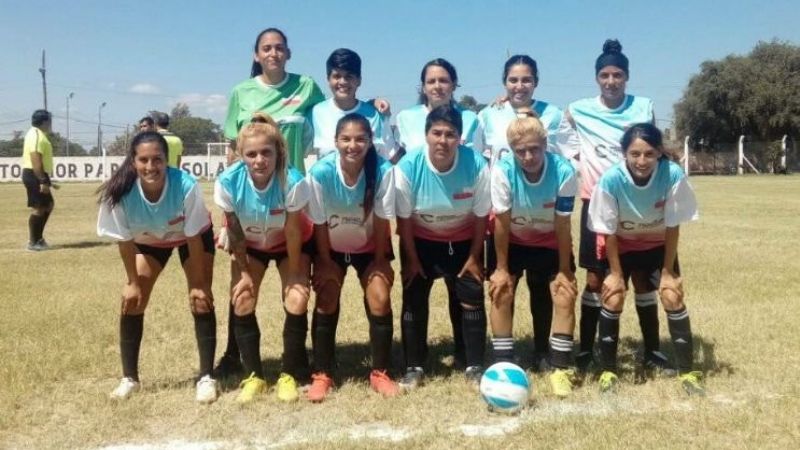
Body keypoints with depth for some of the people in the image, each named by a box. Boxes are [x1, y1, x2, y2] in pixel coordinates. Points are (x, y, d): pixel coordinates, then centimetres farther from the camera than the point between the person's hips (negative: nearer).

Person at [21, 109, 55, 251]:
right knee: (38, 208, -6)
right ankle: (32, 242, 1)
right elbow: (35, 159, -24)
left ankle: (38, 237, 20)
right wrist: (42, 181, -27)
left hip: (38, 176, 11)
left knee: (48, 204, 17)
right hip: (35, 175, -11)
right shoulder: (36, 135, -15)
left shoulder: (38, 134, 18)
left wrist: (45, 180, 25)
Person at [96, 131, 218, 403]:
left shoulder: (186, 186, -40)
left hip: (193, 237, -2)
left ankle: (207, 377, -4)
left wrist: (199, 284, -20)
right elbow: (124, 241, -18)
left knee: (201, 299, -13)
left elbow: (193, 237, -27)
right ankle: (129, 378, 12)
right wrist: (133, 281, -9)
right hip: (148, 241, 2)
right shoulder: (121, 192, -34)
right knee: (131, 301, -4)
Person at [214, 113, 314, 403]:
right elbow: (234, 232, -17)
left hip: (290, 245, -2)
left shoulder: (293, 182, -37)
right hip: (251, 246, 2)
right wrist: (244, 271, -10)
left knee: (297, 301, -17)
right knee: (242, 302, -11)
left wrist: (294, 275, -16)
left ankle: (290, 375, 2)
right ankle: (254, 376, 5)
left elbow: (293, 233, -25)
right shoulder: (228, 182, -31)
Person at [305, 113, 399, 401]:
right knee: (326, 302, -7)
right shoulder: (321, 172, -29)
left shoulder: (383, 171, -30)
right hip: (331, 248, 0)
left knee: (379, 299, -11)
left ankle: (380, 373, 6)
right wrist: (325, 263, -9)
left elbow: (382, 219, -18)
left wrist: (380, 261, -11)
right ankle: (322, 375, 8)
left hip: (370, 247, 0)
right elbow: (319, 223, -17)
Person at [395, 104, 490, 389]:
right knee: (414, 300, 1)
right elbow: (404, 218, -14)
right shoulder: (407, 167, -29)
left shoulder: (477, 166, -28)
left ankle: (475, 367, 14)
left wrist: (474, 257, -7)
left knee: (472, 299, 0)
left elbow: (481, 216, -13)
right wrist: (411, 259, -7)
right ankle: (414, 368, 14)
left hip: (464, 241, 0)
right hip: (421, 241, 0)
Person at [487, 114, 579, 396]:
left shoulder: (563, 171, -30)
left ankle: (561, 368, 2)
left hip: (550, 241, 0)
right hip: (511, 240, 0)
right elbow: (501, 222, -20)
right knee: (501, 292, -11)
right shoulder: (502, 170, -30)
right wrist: (501, 268, -14)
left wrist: (564, 270, -13)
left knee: (565, 296, -10)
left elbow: (562, 225, -19)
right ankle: (503, 365, 1)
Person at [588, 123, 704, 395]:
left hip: (658, 245, 1)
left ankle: (687, 373, 6)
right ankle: (608, 371, 5)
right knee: (613, 299, -12)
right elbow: (608, 231, -19)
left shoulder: (673, 175, -30)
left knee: (673, 297, -10)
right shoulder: (611, 180, -32)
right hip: (620, 245, -1)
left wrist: (668, 271, -13)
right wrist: (616, 273, -13)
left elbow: (673, 226, -17)